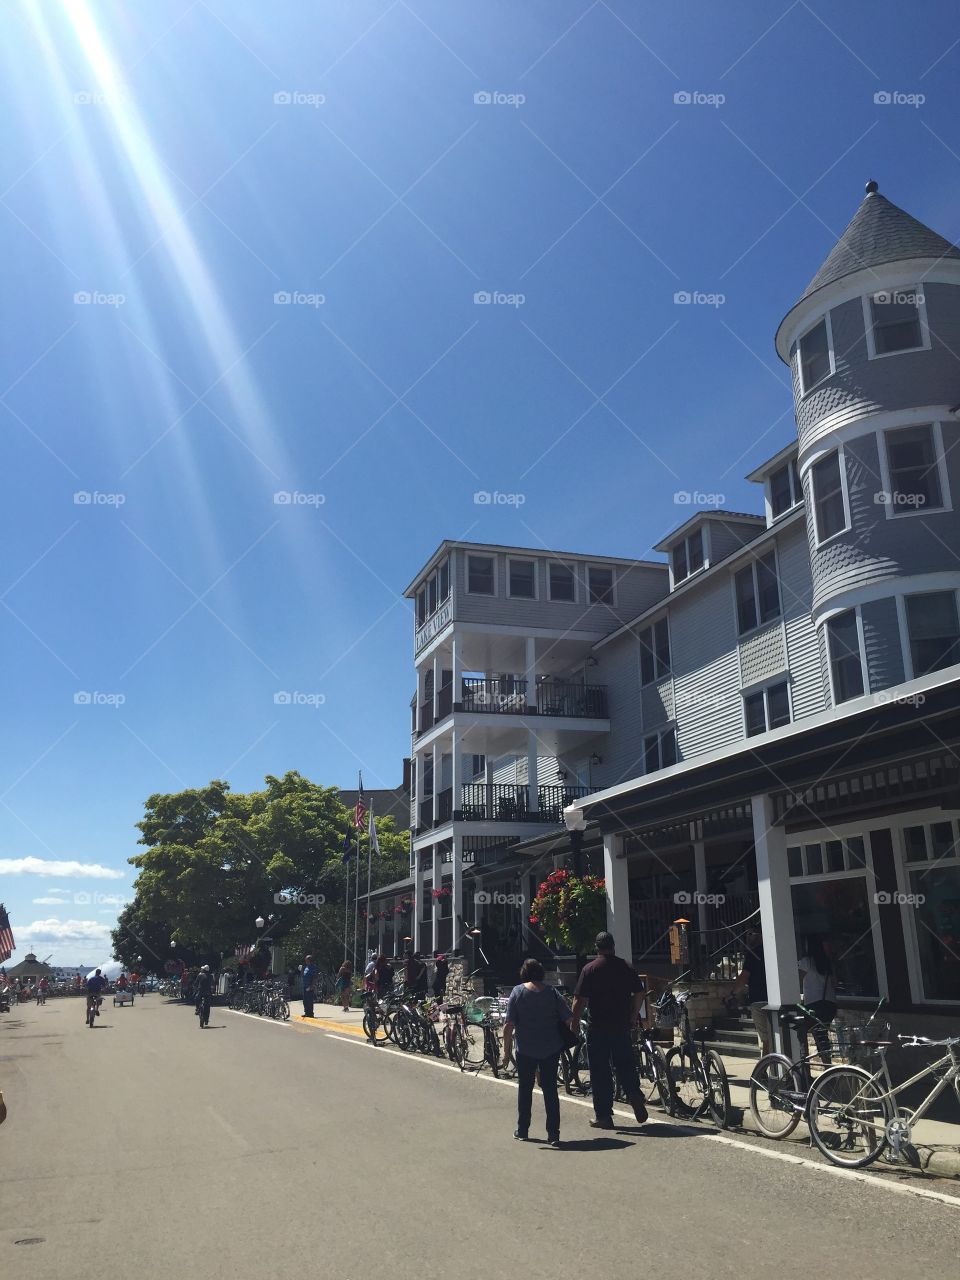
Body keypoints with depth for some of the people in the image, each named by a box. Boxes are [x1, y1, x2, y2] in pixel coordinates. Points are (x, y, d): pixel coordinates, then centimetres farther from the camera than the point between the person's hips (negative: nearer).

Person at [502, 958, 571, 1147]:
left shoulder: (518, 992, -6)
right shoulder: (552, 992, -1)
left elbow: (509, 1025, -11)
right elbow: (570, 1018, -4)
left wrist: (507, 1049, -5)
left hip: (525, 1050, -1)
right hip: (551, 1049, 1)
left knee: (525, 1089, 14)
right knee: (550, 1089, 7)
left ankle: (522, 1130, 21)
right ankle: (553, 1134, 3)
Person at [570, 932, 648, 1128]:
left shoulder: (589, 969, -8)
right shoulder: (627, 968, 4)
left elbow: (580, 1001, -11)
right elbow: (639, 993, 9)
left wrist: (574, 1024, -2)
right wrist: (633, 1017, 21)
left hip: (598, 1028, -4)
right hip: (622, 1027, 4)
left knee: (600, 1072, 3)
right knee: (626, 1067, 17)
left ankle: (603, 1116, 5)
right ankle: (636, 1098, 1)